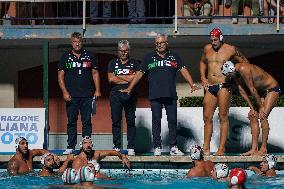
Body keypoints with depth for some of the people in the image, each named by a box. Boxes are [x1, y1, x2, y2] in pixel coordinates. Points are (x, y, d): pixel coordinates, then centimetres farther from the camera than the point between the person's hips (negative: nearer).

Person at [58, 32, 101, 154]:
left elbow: (95, 73, 11)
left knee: (87, 121, 0)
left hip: (87, 95, 0)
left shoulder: (89, 56, 10)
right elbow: (60, 76, 5)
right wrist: (65, 92, -5)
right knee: (71, 121, 1)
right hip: (71, 95, 0)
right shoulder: (65, 57, 8)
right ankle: (70, 147, 4)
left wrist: (97, 90, 1)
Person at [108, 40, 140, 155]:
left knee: (131, 121, -3)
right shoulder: (113, 63, 15)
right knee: (116, 121, 0)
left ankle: (131, 147, -2)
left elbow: (136, 78, -5)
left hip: (130, 95, -1)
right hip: (115, 95, 1)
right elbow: (111, 79, 1)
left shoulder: (134, 63, 11)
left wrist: (118, 76, -2)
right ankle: (117, 147, 4)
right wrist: (127, 79, -3)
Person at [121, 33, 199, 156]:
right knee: (156, 121, 0)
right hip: (155, 95, -1)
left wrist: (192, 85, -4)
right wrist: (130, 88, 6)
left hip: (171, 95, 1)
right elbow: (139, 74, 11)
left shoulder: (174, 57, 12)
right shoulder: (149, 58, 10)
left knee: (172, 120, -1)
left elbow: (183, 71, 7)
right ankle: (157, 147, 3)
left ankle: (173, 147, 3)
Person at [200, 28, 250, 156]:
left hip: (223, 86, -5)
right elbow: (202, 62, 32)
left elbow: (245, 62, 11)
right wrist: (203, 78, 19)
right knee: (207, 117, 4)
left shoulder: (231, 49, 1)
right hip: (210, 87, 5)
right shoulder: (207, 49, 13)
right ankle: (206, 148, 11)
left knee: (223, 117, -6)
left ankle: (221, 148, -5)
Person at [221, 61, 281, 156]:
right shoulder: (235, 74, -3)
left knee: (263, 116, -17)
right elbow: (242, 91, 4)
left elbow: (252, 89, -24)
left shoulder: (244, 69, -31)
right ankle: (254, 149, 0)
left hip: (272, 89, -9)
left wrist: (260, 106, -17)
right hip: (262, 91, 9)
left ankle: (264, 149, -12)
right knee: (253, 116, 1)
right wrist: (252, 108, 2)